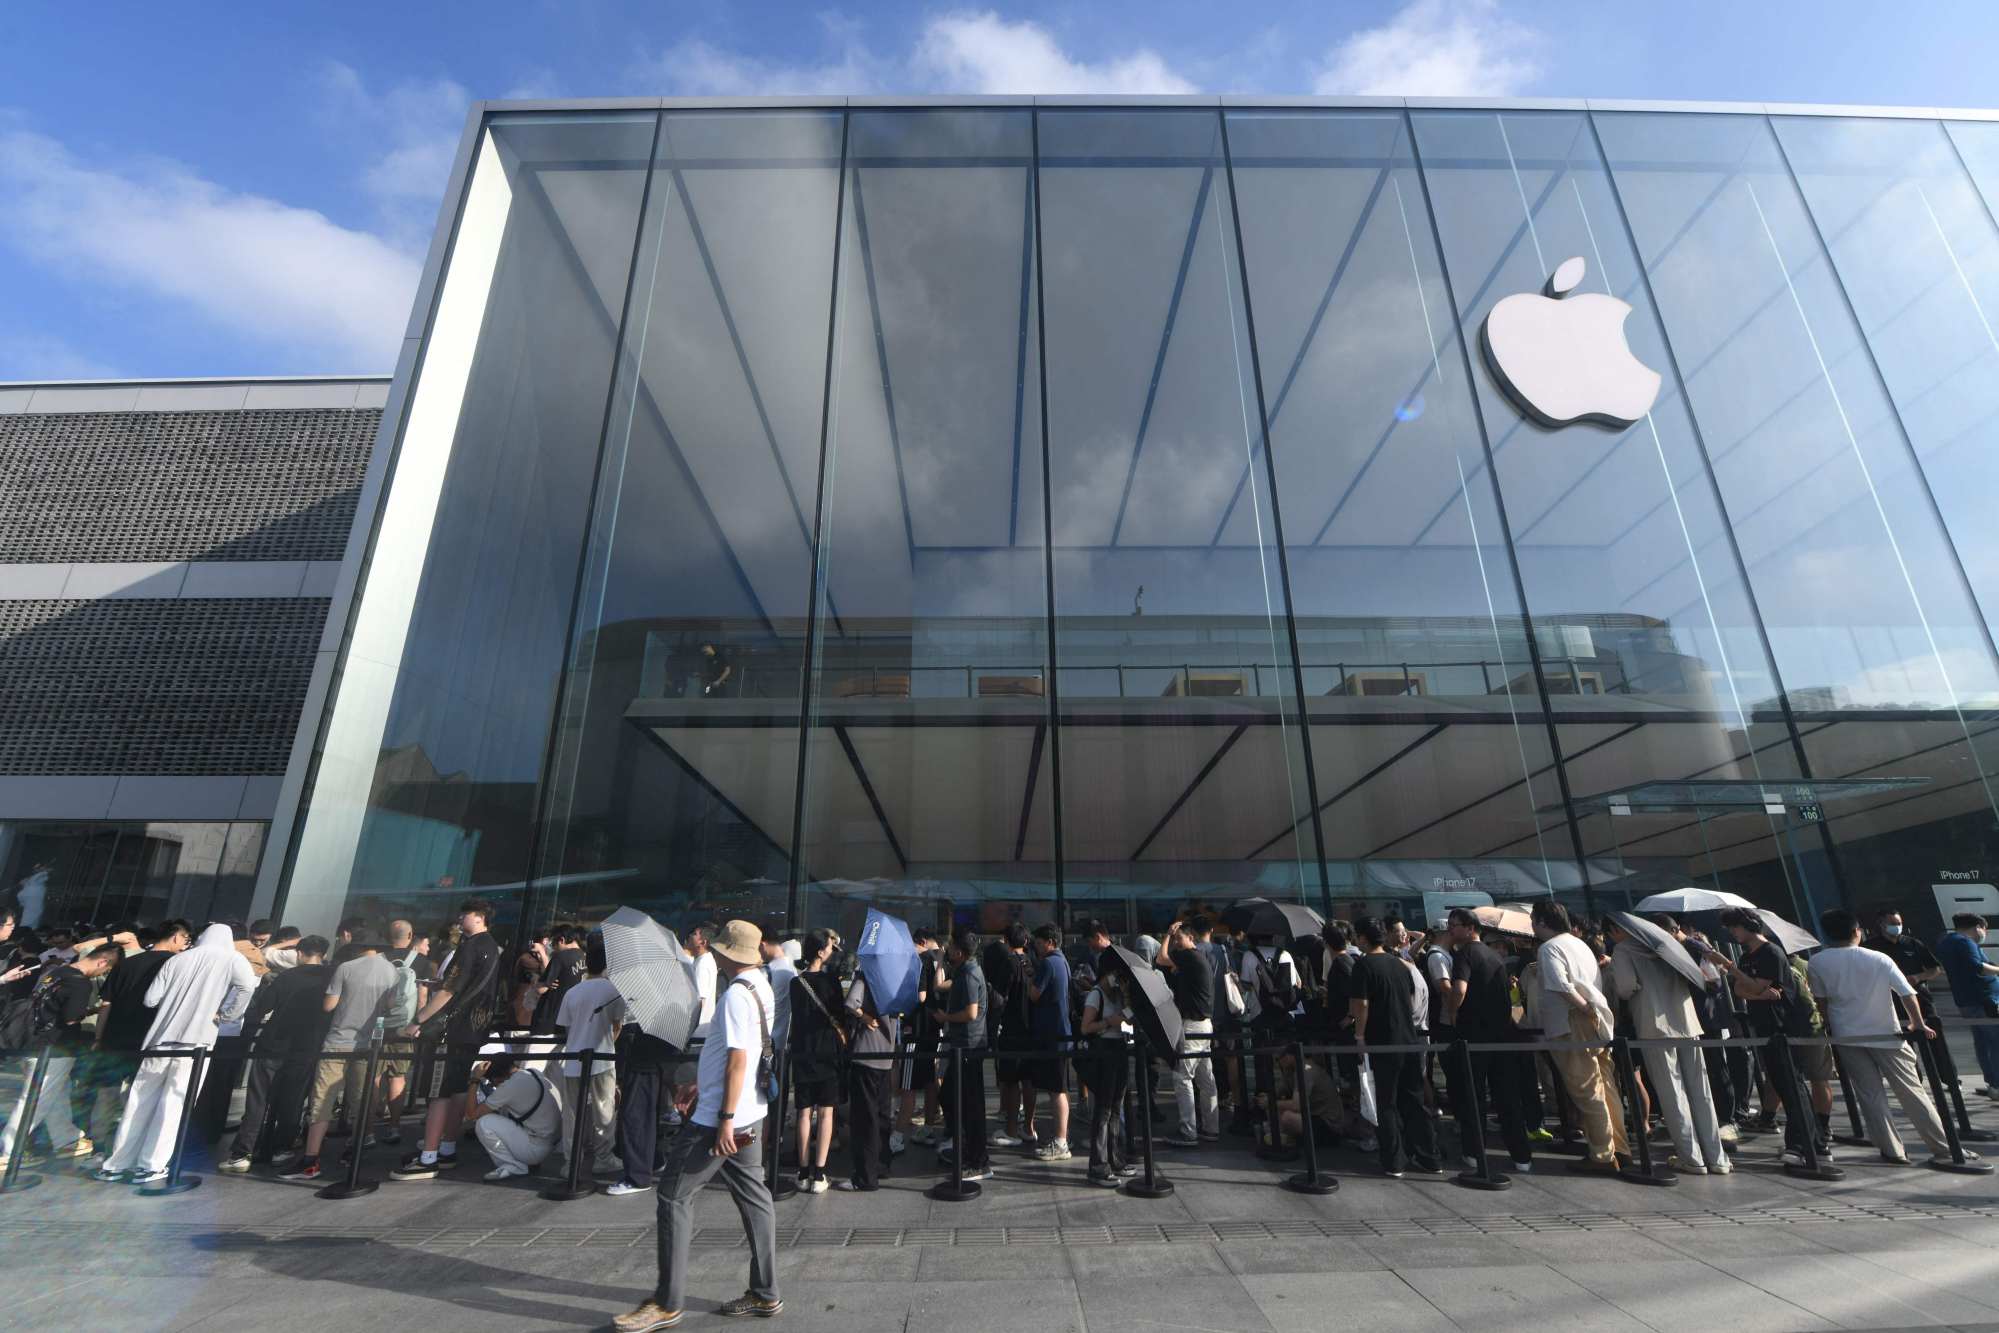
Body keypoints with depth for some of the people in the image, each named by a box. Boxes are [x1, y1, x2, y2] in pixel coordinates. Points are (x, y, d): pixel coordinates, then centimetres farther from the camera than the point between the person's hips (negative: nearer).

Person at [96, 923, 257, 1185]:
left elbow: (151, 999, 8)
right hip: (195, 1039, -4)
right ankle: (150, 1167, 1)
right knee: (174, 1103, 1)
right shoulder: (232, 958, 2)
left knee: (140, 1102, 13)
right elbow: (246, 985, -17)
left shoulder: (178, 958, 13)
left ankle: (116, 1164, 18)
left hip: (161, 1038, 4)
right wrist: (225, 1015, -1)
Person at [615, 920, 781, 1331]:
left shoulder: (736, 993, -20)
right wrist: (702, 1082, 26)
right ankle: (765, 1294, 21)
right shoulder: (759, 985, 10)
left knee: (674, 1194, 2)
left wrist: (725, 1119, -22)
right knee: (752, 1196, 13)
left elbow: (738, 1060, -24)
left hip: (719, 1117, -10)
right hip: (749, 1112, 10)